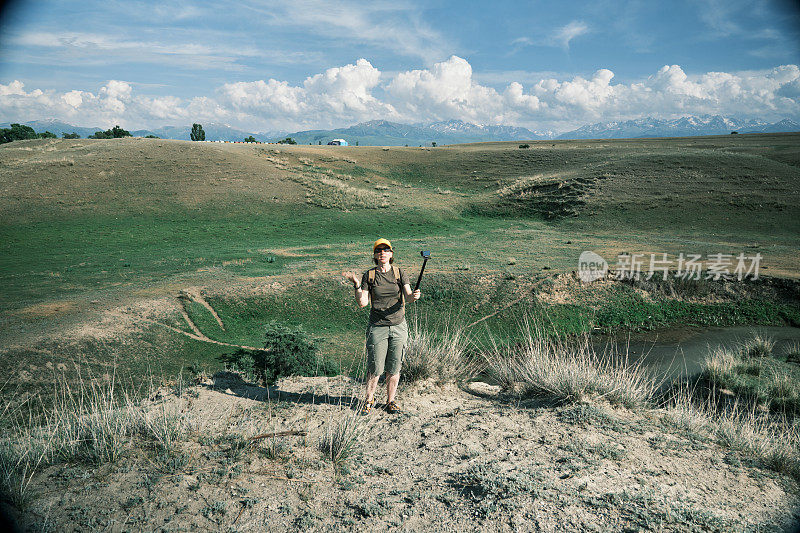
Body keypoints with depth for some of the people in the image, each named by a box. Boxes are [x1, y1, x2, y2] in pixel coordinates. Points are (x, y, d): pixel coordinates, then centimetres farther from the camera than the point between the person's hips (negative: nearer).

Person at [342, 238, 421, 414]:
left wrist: (415, 296, -28)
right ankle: (369, 400, 22)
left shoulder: (399, 272, 3)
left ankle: (391, 401, 25)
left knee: (394, 367, 7)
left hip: (398, 326, 1)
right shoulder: (369, 275, 0)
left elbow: (407, 296, -6)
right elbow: (363, 302, -4)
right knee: (375, 368, 0)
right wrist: (357, 284, -17)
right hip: (377, 327, -1)